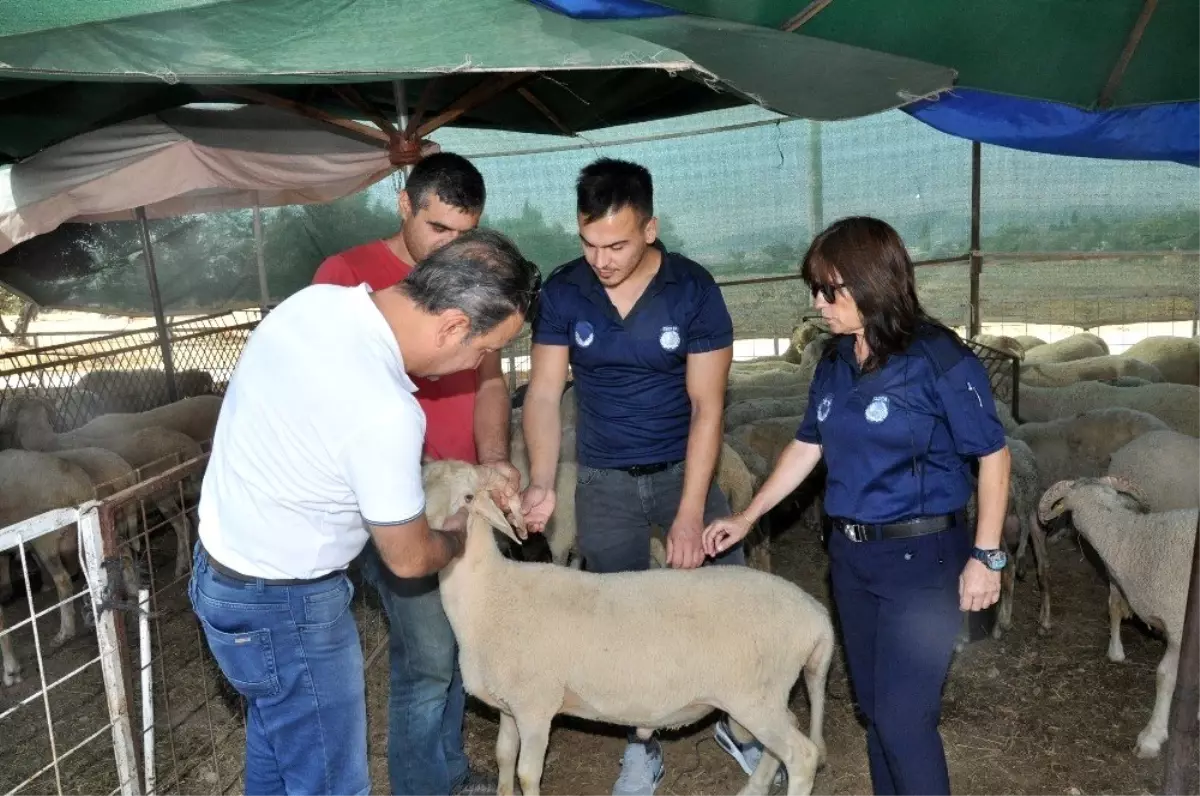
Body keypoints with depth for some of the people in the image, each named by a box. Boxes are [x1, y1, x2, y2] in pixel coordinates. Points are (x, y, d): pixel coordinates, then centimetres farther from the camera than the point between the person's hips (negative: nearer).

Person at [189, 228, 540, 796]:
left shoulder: (314, 299, -8)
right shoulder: (386, 413, -33)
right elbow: (408, 559, -17)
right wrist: (457, 536, 5)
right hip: (283, 607, -9)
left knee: (277, 741, 28)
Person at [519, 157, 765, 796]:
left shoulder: (694, 290, -16)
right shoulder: (562, 292, -11)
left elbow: (707, 405, -15)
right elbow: (544, 393, -8)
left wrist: (690, 513, -19)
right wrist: (541, 482, -24)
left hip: (682, 468, -1)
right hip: (603, 481, 1)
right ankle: (643, 743, 33)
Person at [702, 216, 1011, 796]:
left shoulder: (938, 359, -16)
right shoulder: (834, 361, 4)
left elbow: (992, 456, -10)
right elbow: (807, 446, 12)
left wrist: (985, 556, -12)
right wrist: (746, 517, 12)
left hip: (921, 557, -6)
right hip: (851, 554, 7)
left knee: (904, 717, -1)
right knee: (873, 706, 18)